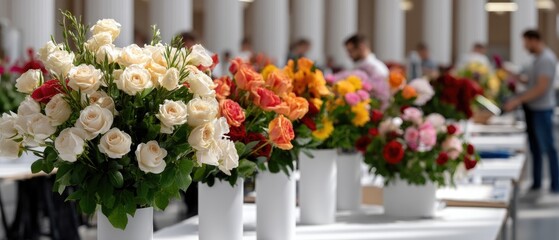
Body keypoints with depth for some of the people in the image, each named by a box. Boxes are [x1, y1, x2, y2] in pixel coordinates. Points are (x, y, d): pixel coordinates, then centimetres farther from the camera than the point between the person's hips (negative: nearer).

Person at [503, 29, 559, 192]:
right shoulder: (538, 58, 13)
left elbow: (541, 87, -23)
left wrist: (518, 100, -25)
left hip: (542, 109, -10)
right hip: (532, 108, 10)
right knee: (535, 147, 13)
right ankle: (536, 183, 21)